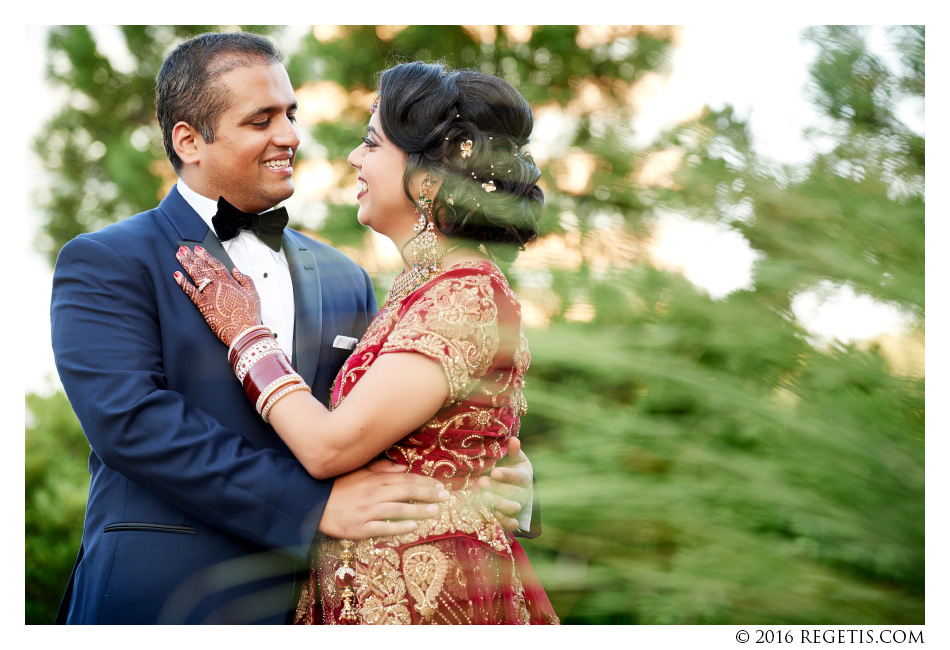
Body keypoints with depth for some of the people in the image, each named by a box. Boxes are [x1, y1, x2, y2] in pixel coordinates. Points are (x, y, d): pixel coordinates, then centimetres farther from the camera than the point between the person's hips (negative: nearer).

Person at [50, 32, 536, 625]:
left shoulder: (343, 280, 12)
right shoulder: (105, 264, -3)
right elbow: (130, 419, -17)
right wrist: (315, 506, -21)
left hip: (318, 597, 5)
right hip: (165, 599, -4)